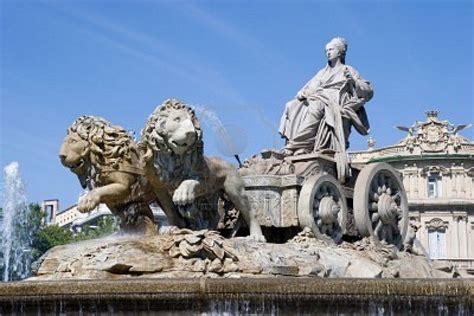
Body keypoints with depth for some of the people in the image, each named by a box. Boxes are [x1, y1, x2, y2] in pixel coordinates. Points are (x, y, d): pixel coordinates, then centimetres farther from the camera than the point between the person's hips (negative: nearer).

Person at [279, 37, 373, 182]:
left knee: (316, 107, -37)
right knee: (293, 107, -22)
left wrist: (353, 81, -7)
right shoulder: (322, 72, 31)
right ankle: (303, 146, -37)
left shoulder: (348, 70, 17)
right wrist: (302, 94, -1)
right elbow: (309, 88, 22)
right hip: (317, 101, 6)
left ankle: (296, 145, -46)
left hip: (336, 106, -5)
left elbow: (369, 91, 9)